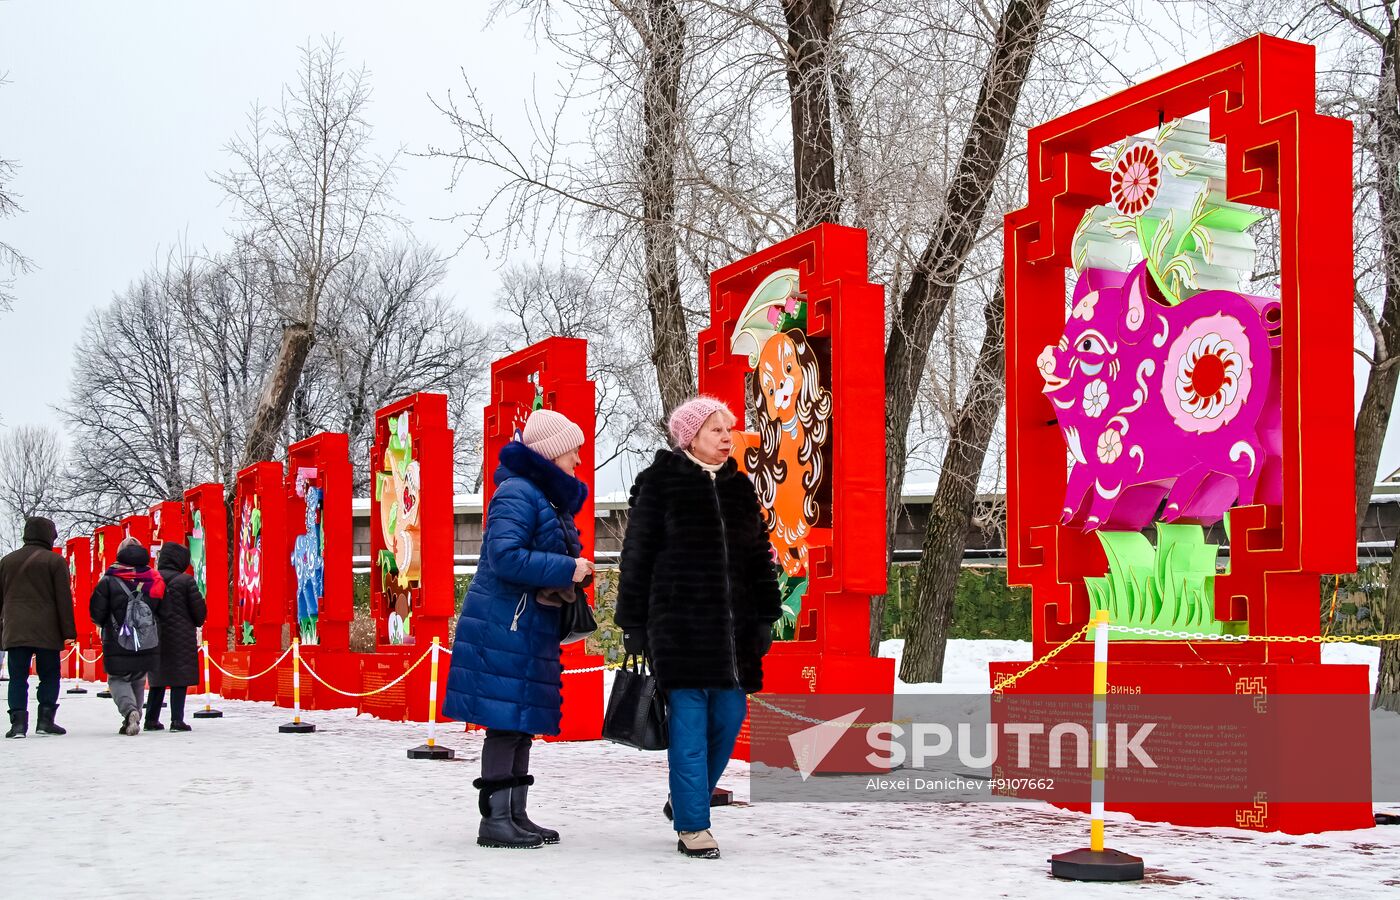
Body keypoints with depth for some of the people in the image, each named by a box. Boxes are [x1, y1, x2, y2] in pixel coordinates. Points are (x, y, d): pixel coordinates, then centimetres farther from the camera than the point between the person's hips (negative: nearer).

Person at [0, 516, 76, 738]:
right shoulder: (55, 561, -3)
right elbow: (64, 598, -5)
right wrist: (68, 631, -3)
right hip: (46, 632, -3)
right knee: (49, 676, 7)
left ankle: (18, 722, -4)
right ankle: (45, 720, 3)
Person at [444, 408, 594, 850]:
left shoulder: (548, 497, 18)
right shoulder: (517, 494, -13)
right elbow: (506, 557, -24)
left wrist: (573, 573, 8)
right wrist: (567, 569, -19)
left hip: (530, 629, 10)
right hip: (504, 628, -10)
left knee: (521, 724, 12)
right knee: (506, 722, -8)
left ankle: (515, 814, 18)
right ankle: (496, 820, -3)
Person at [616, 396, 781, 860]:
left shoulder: (739, 487, 14)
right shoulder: (660, 483, -2)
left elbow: (759, 556, 17)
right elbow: (637, 555, -2)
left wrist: (765, 615, 11)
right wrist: (634, 623, -5)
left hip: (732, 625, 6)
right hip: (678, 623, -6)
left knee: (729, 714, 7)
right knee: (689, 721, -4)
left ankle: (687, 797, 29)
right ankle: (692, 826, 2)